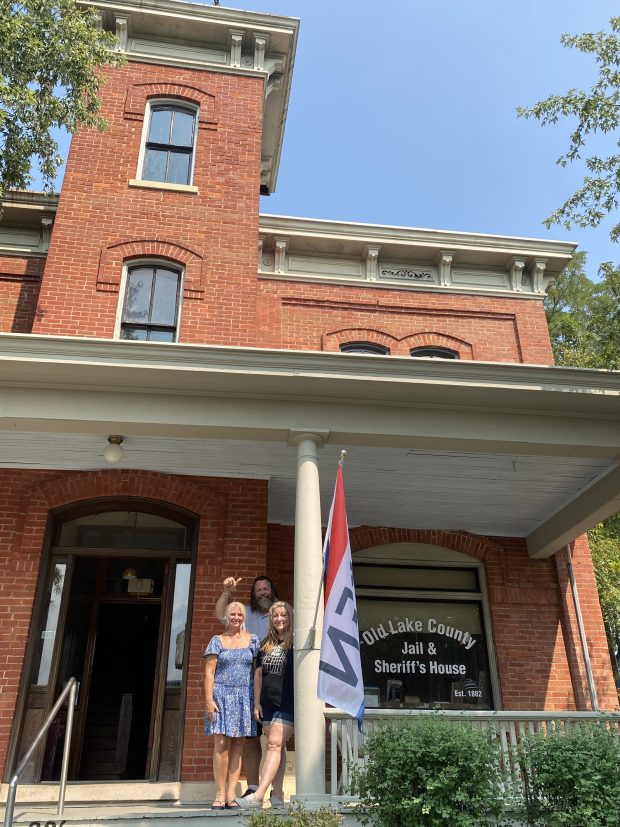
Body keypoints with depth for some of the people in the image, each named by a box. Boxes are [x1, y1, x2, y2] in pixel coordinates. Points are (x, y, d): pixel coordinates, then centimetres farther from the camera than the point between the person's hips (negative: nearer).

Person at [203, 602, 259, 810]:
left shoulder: (252, 640, 9)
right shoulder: (217, 640, 5)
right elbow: (209, 672, 0)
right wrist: (209, 699, -9)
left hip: (244, 696, 2)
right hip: (222, 694, -2)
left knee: (238, 744, 2)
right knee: (222, 744, -5)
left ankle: (231, 795, 8)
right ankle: (220, 794, 3)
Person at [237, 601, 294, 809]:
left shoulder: (295, 643, -3)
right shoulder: (266, 644, 13)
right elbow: (258, 674, 15)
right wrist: (257, 702, 10)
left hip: (288, 704, -6)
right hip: (268, 704, 6)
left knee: (275, 744, -13)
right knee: (277, 747, 10)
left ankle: (258, 795, -17)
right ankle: (277, 795, 16)